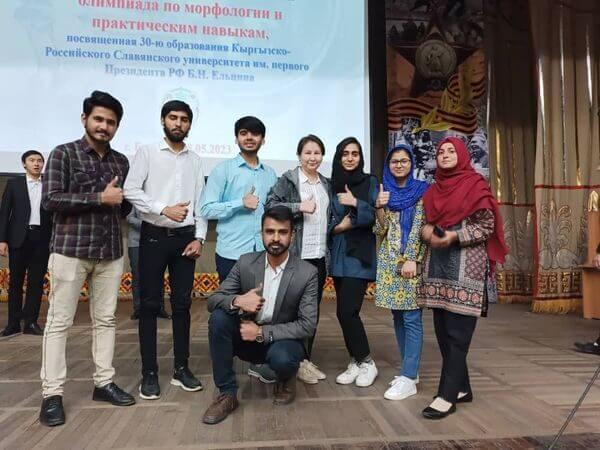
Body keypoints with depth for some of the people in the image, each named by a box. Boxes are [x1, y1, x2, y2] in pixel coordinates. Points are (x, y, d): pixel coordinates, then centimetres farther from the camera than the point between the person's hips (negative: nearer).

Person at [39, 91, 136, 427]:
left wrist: (120, 202, -3)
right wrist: (100, 199, -13)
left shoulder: (121, 161, 13)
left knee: (106, 319, 9)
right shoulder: (63, 154, 0)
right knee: (60, 321, 1)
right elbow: (50, 199, -11)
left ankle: (104, 383, 19)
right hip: (70, 250, -4)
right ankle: (52, 394, 9)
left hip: (111, 251, 5)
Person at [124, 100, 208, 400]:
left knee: (182, 303, 7)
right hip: (154, 235, -3)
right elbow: (130, 190, -8)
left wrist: (199, 237, -1)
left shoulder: (195, 160, 12)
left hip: (185, 237, 3)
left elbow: (200, 202, 8)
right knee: (150, 304, 2)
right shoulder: (147, 153, 2)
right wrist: (164, 209, -18)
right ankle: (149, 373, 12)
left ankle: (181, 367, 18)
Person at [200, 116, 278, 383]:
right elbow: (206, 209, -7)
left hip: (263, 253, 3)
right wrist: (240, 203, -13)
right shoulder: (223, 170, 0)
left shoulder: (271, 175, 12)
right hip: (232, 253, -3)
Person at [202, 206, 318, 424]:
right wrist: (237, 300, -31)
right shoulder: (245, 262, -8)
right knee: (218, 317, -25)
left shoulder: (307, 273, -16)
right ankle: (227, 394, -11)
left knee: (281, 358, -36)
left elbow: (308, 326, -17)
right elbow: (213, 299, -8)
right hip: (248, 336, 3)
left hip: (283, 340, -2)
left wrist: (262, 332, -24)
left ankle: (286, 378, 5)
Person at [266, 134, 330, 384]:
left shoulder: (326, 184, 15)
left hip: (320, 254, 6)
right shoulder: (288, 180, -3)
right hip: (297, 255, -6)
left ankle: (306, 359, 23)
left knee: (313, 310, 11)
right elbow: (270, 205, -13)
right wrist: (299, 206, -20)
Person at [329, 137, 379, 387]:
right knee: (345, 312, 6)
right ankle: (356, 363, 20)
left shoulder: (370, 182, 2)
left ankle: (366, 363, 8)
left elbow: (378, 216, -6)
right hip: (338, 254, 4)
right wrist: (337, 227, -10)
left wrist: (356, 203, -18)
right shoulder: (333, 185, 9)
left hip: (360, 254, -4)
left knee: (347, 311, -11)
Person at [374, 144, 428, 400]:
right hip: (389, 260, 5)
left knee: (411, 317, -6)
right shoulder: (385, 192, 12)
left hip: (412, 259, -5)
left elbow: (420, 227, -7)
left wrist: (412, 259, -15)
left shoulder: (421, 191, 1)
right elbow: (381, 232, 7)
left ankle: (408, 379, -2)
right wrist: (379, 207, -9)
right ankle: (410, 370, 21)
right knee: (398, 316, 9)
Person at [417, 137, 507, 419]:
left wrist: (455, 236, -19)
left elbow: (487, 226, -6)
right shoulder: (434, 189, 15)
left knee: (457, 332, -6)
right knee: (443, 330, 8)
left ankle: (447, 396, 0)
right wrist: (426, 232, -4)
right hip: (437, 263, 7)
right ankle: (461, 387, 21)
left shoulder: (475, 185, -2)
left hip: (466, 266, -6)